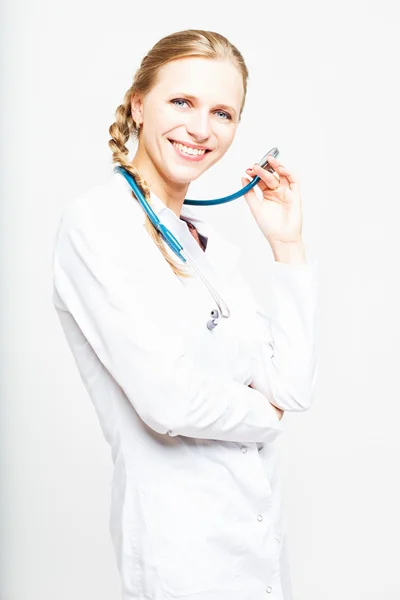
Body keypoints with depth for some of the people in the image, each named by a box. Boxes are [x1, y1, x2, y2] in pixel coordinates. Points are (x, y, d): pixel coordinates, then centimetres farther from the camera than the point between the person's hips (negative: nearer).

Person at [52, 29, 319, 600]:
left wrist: (287, 244, 1)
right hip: (182, 546, -7)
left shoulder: (209, 238, 8)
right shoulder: (97, 221, -14)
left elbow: (293, 387, 4)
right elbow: (168, 400, -23)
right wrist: (263, 413, -4)